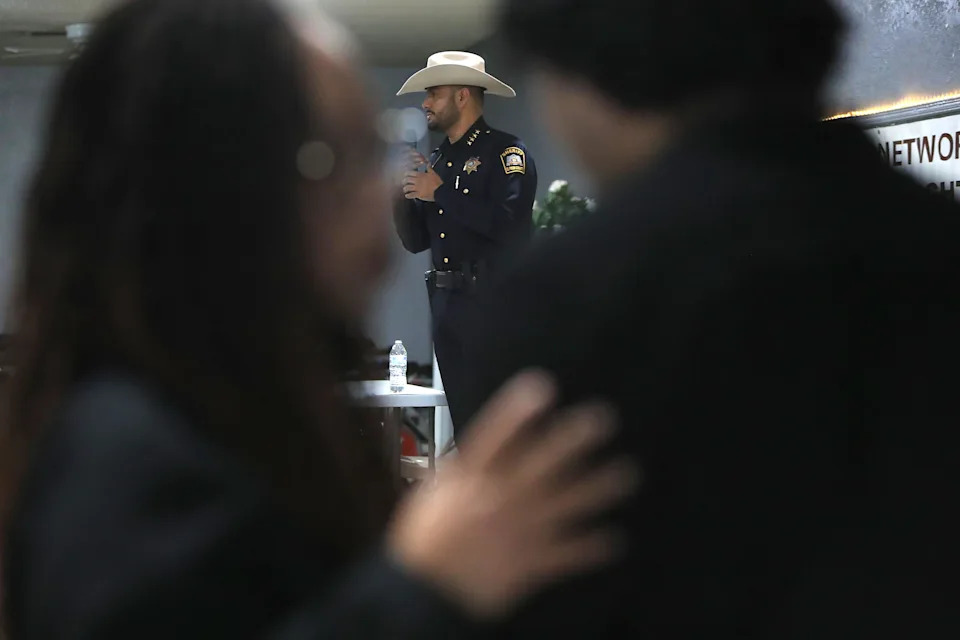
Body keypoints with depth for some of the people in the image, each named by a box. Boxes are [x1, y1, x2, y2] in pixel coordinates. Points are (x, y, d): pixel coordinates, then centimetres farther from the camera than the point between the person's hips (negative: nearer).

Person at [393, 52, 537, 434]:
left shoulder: (505, 151, -6)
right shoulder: (435, 160, 16)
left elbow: (512, 226, -21)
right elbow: (416, 241, 17)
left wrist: (441, 193, -14)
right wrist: (402, 191, 0)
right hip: (446, 303, 7)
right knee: (464, 422, 12)